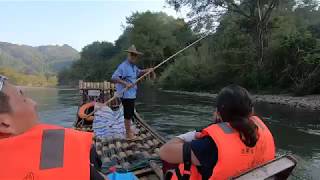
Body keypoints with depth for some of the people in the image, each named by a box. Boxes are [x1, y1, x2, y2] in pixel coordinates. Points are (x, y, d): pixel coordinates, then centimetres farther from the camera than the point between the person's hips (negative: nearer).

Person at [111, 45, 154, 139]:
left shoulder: (133, 66, 12)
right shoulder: (123, 66, -17)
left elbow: (139, 72, 29)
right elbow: (114, 78, -25)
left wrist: (147, 70, 10)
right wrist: (125, 83, -33)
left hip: (132, 94, 10)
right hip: (126, 95, -9)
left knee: (130, 113, 21)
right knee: (128, 114, 0)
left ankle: (129, 130, 37)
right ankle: (128, 133, 14)